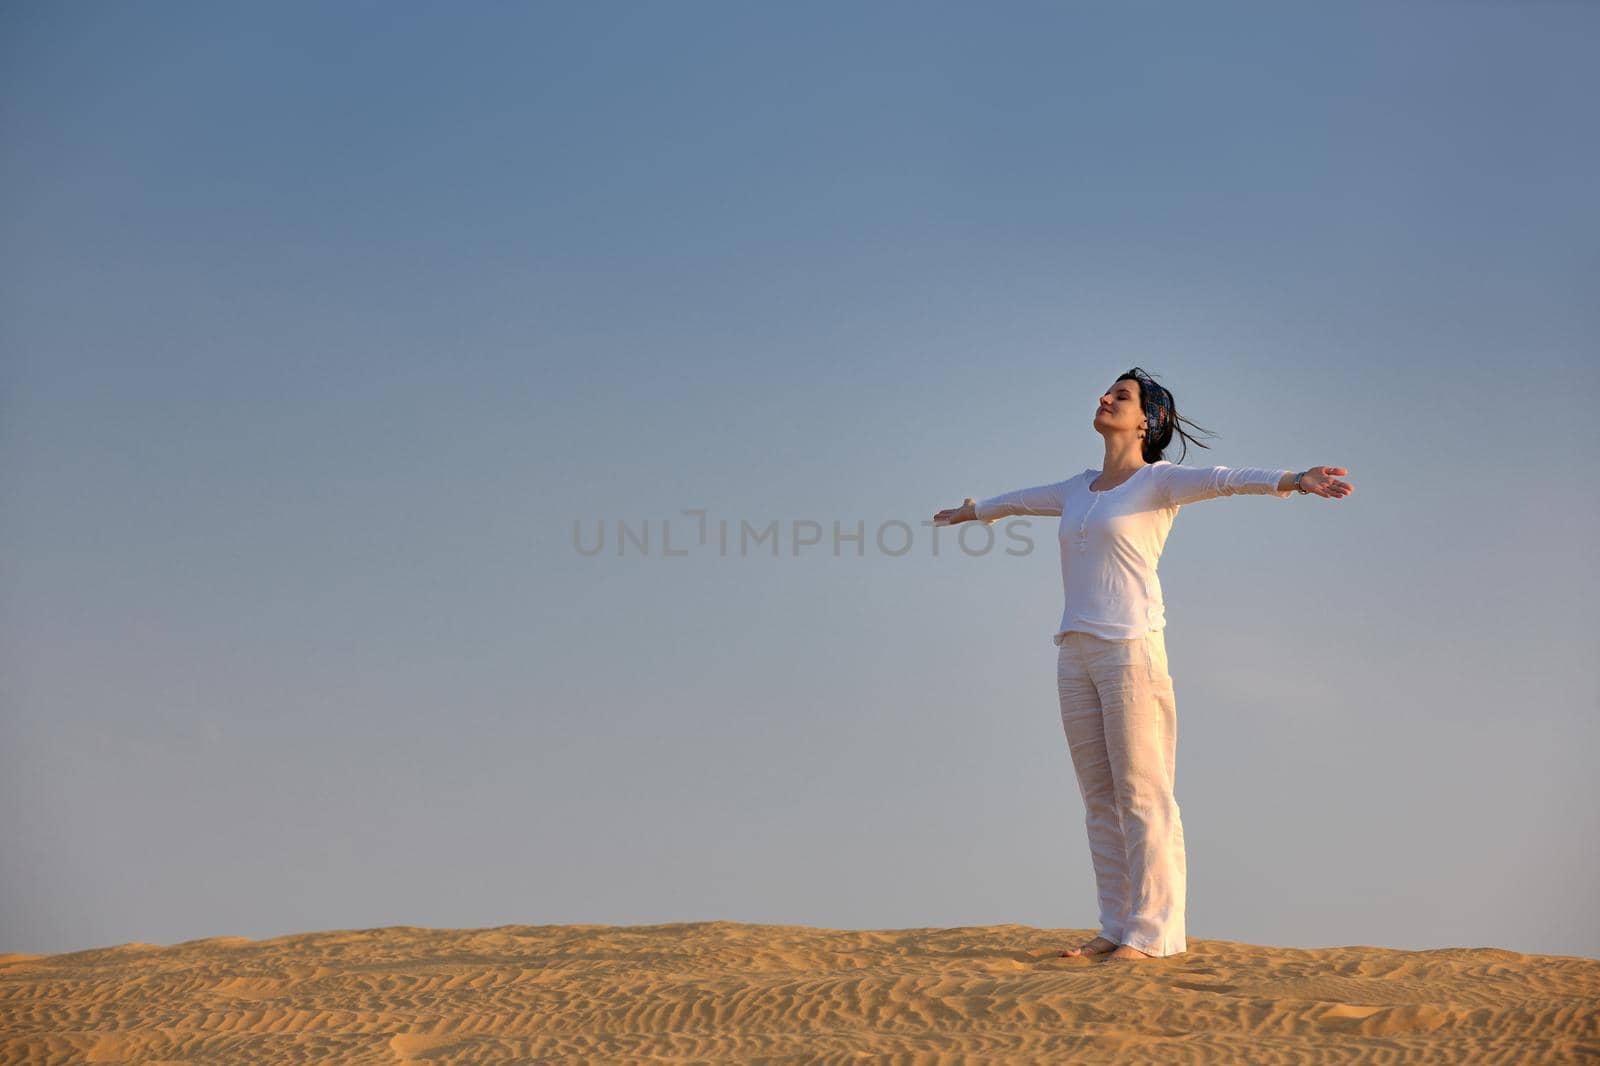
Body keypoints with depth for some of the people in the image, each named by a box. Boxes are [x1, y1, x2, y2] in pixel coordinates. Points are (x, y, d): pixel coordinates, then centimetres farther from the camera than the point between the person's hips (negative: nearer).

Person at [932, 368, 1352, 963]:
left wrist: (1289, 481, -34)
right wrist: (972, 510, 57)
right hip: (1076, 652, 7)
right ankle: (1117, 928, 7)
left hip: (1130, 646, -7)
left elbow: (1224, 480, -17)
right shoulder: (1079, 490, 21)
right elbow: (1021, 500, 40)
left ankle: (1152, 932, -8)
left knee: (1141, 793, -8)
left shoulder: (1158, 481, 1)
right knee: (1099, 798, 5)